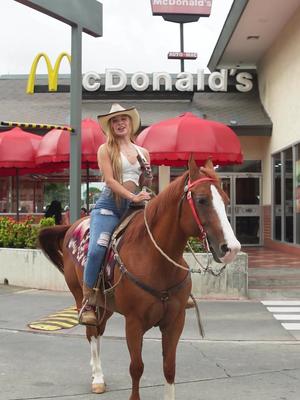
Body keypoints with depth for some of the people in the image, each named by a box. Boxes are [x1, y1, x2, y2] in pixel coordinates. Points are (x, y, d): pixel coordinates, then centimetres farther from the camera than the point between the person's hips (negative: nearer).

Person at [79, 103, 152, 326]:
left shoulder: (143, 153, 17)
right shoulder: (106, 149, 5)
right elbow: (109, 179, -8)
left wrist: (148, 179, -1)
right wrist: (132, 196, -19)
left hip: (135, 207, 5)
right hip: (109, 206, -4)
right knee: (97, 249, -24)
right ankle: (87, 303, -14)